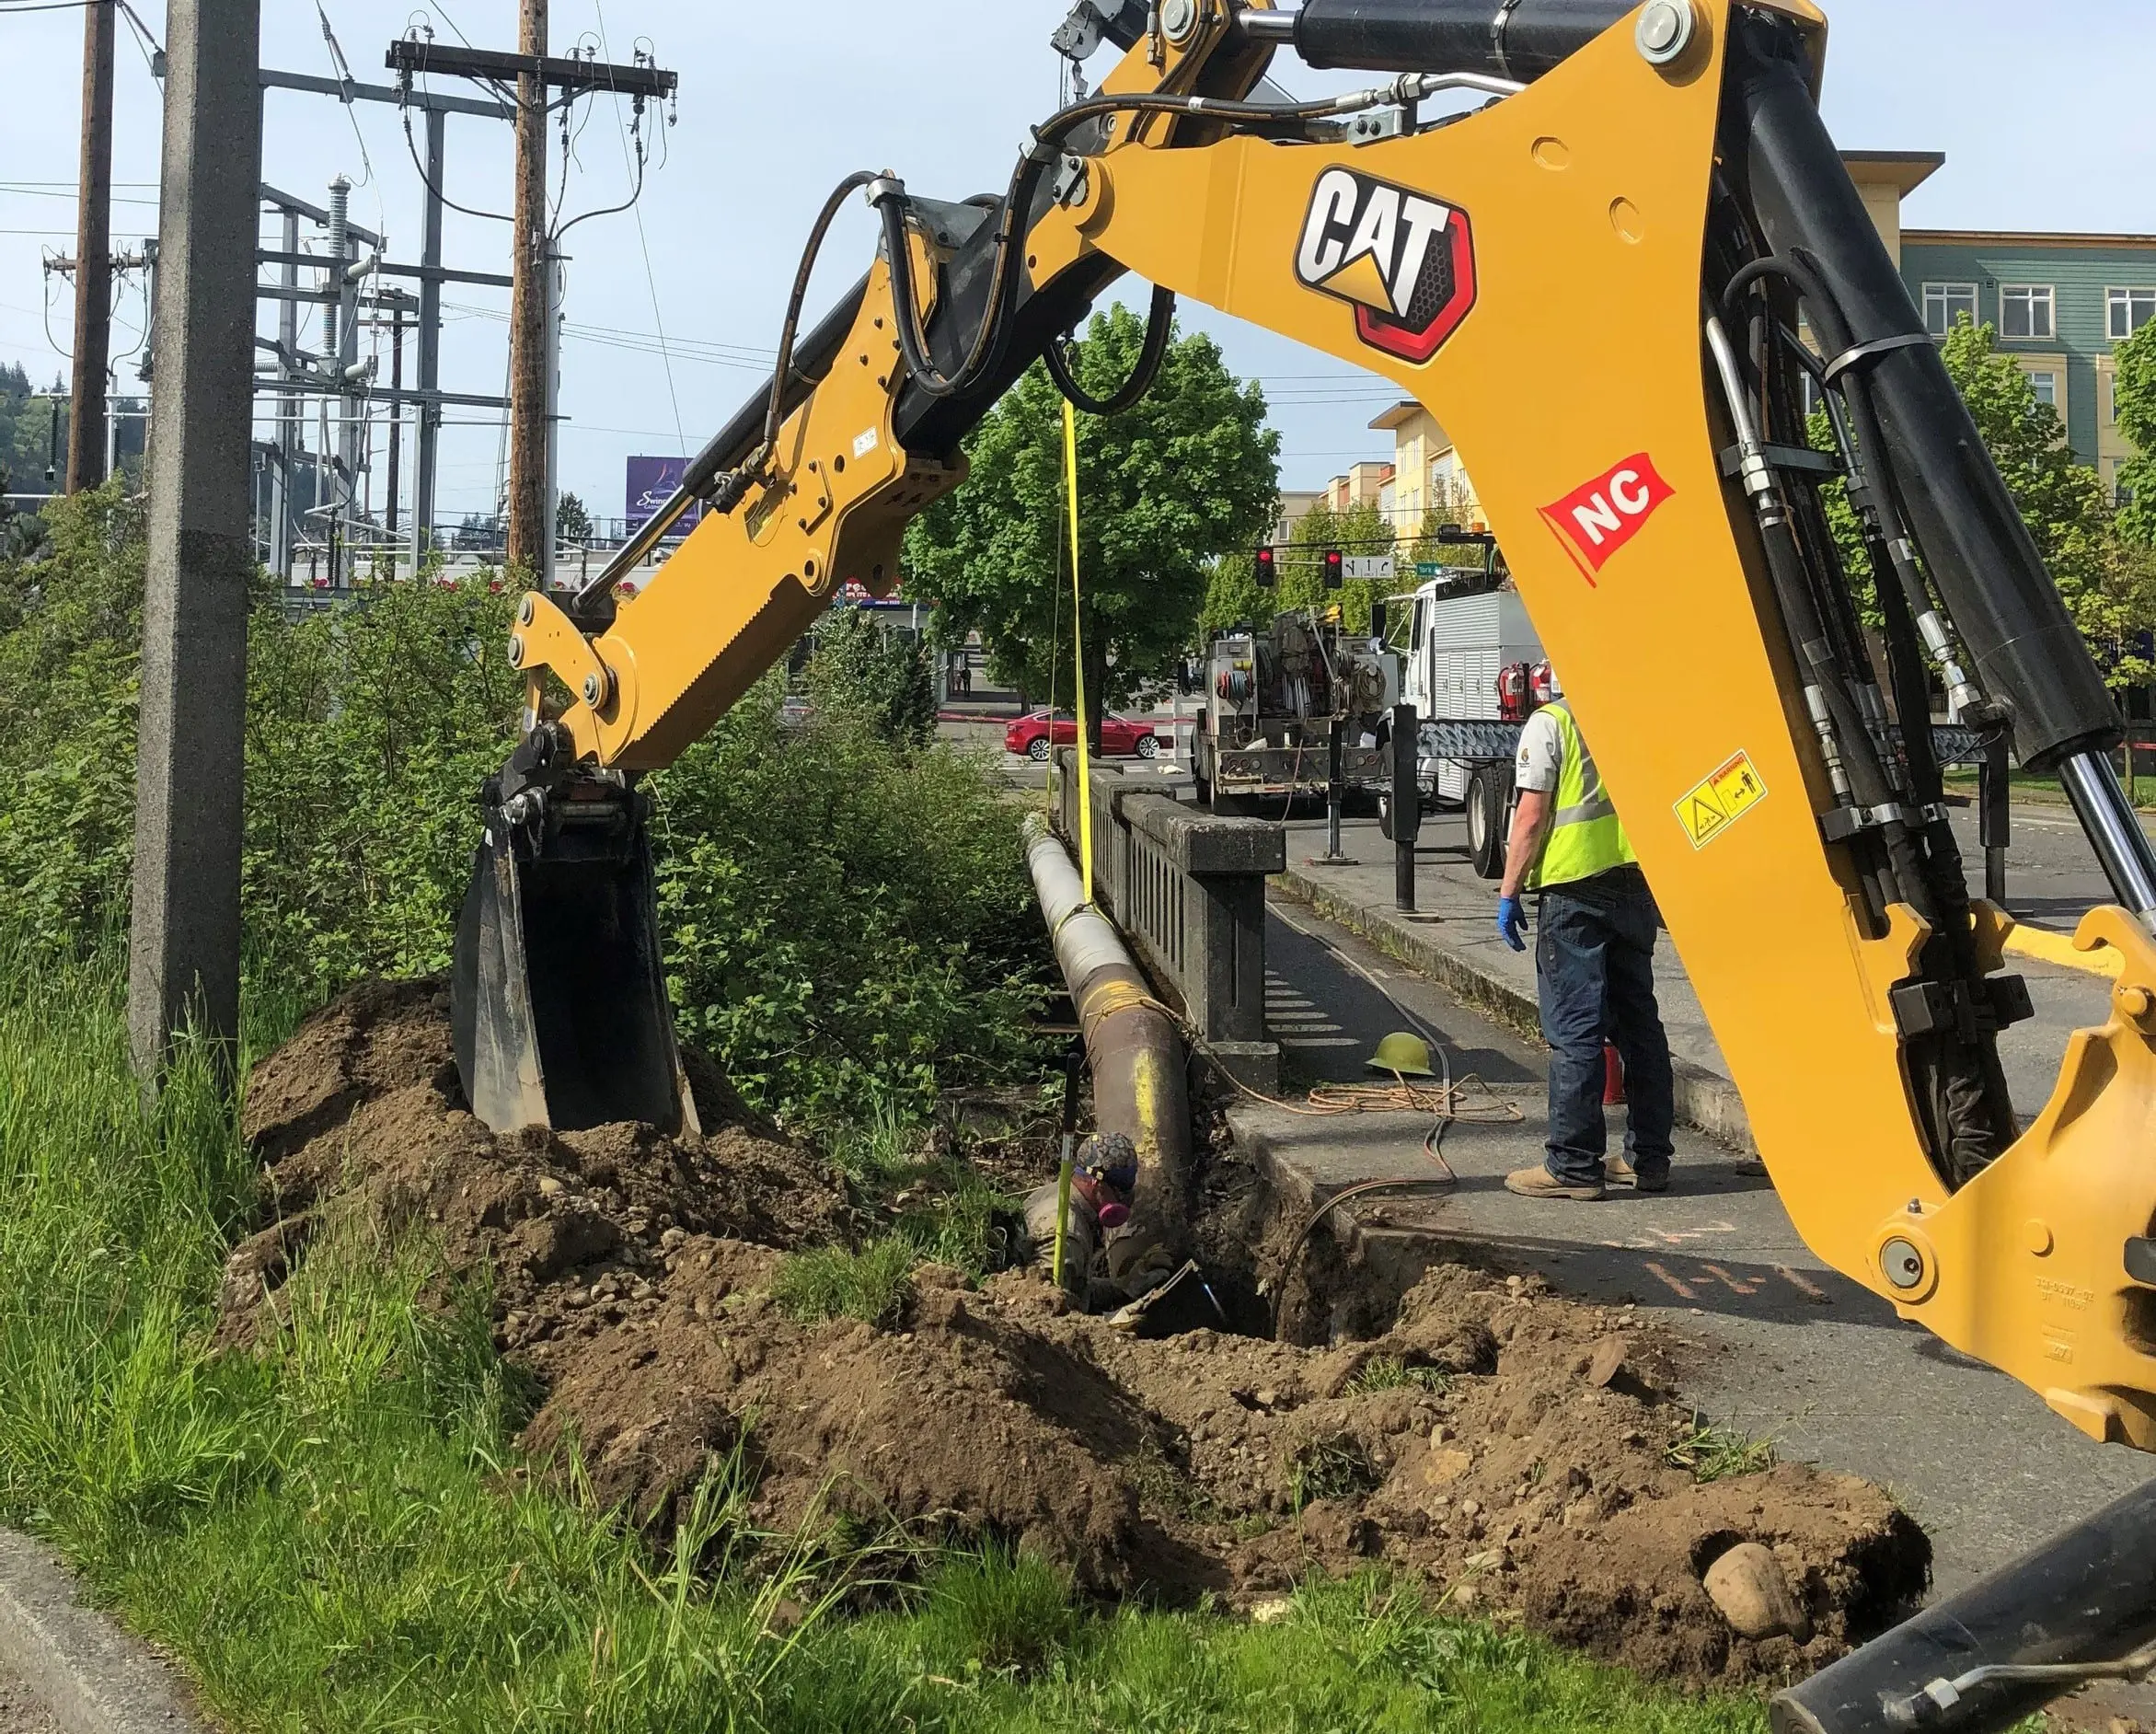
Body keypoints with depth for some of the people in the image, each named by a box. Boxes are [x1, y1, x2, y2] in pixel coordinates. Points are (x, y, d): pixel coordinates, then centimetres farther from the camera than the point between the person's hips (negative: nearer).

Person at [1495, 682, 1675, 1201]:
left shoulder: (1550, 723, -7)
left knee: (1574, 1029, -3)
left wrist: (1509, 891, -3)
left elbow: (1533, 816, -11)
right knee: (1638, 1021, 13)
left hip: (1573, 887, -6)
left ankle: (1574, 1166, -1)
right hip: (1637, 883, 6)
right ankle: (1649, 1158, 18)